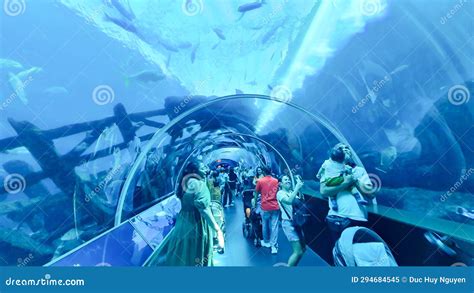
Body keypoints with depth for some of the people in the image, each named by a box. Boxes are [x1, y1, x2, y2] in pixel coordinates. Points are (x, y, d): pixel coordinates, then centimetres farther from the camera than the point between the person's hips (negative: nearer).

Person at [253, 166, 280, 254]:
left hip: (265, 207, -1)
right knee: (274, 226, 0)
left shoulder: (260, 181, 0)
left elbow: (256, 193, 7)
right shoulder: (276, 181, 7)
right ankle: (274, 246, -3)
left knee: (265, 225, 15)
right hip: (275, 206, 2)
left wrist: (254, 203, 19)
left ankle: (266, 242, 30)